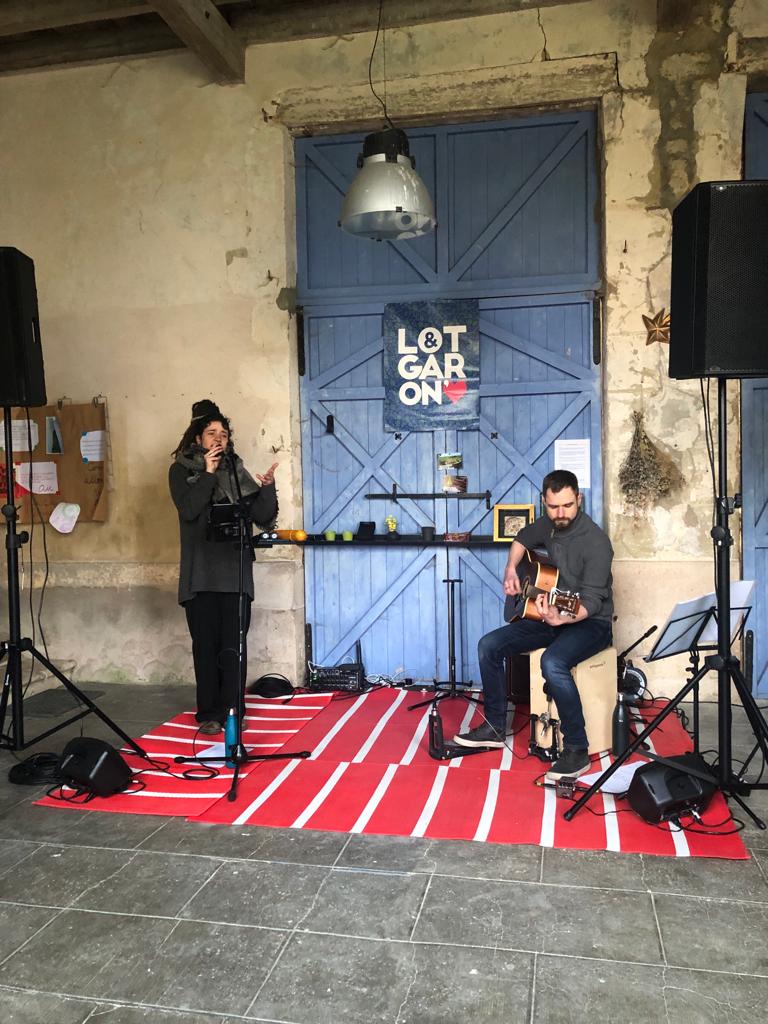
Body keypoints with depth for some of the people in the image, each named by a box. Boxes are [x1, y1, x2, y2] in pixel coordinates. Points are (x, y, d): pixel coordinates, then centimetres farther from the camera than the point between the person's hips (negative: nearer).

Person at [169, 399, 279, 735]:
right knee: (206, 644, 3)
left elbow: (263, 518, 6)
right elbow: (189, 510, -11)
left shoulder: (237, 470, 11)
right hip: (200, 573, -1)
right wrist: (208, 473, -11)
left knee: (233, 644, 0)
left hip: (235, 570, 2)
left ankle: (232, 711, 10)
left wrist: (267, 487, -10)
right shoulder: (182, 470, 7)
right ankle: (208, 714, 12)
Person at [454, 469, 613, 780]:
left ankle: (577, 750, -23)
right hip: (551, 616, 8)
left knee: (553, 662, -37)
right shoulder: (548, 525, 0)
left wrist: (562, 618, -45)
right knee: (489, 645, -4)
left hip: (590, 623, -8)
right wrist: (511, 570, 6)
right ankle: (495, 727, 9)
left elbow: (592, 601, -26)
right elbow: (522, 539, 24)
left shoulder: (595, 542, -22)